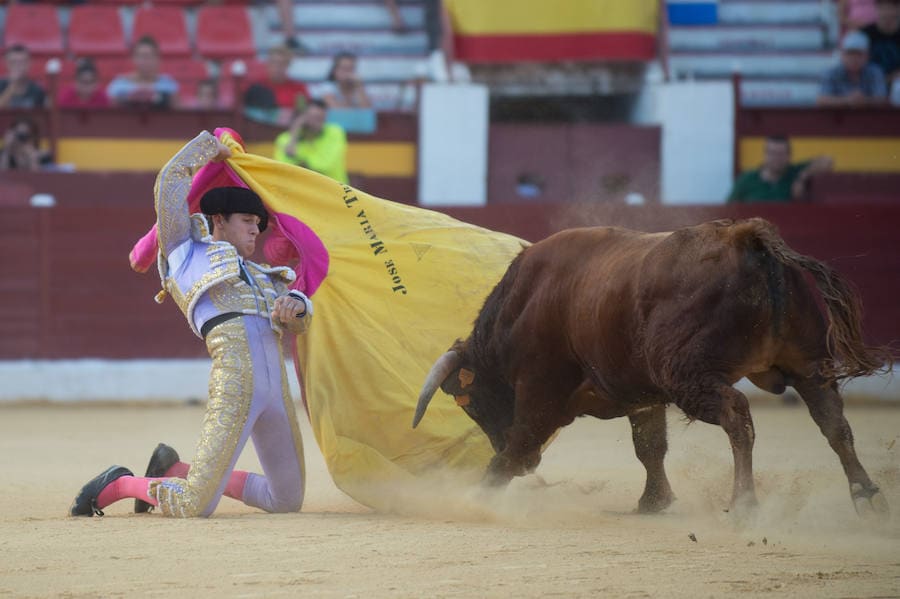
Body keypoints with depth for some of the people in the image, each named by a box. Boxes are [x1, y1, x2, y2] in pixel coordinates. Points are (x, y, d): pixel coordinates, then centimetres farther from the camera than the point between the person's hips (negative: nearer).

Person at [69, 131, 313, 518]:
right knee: (195, 508, -15)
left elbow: (299, 320, 20)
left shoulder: (258, 274, 32)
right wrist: (210, 145, 25)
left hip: (276, 386, 7)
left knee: (287, 501, 13)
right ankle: (117, 486, 14)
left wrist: (294, 307, -3)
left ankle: (175, 472, 24)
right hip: (234, 374, -7)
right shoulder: (187, 251, 16)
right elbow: (170, 181, 12)